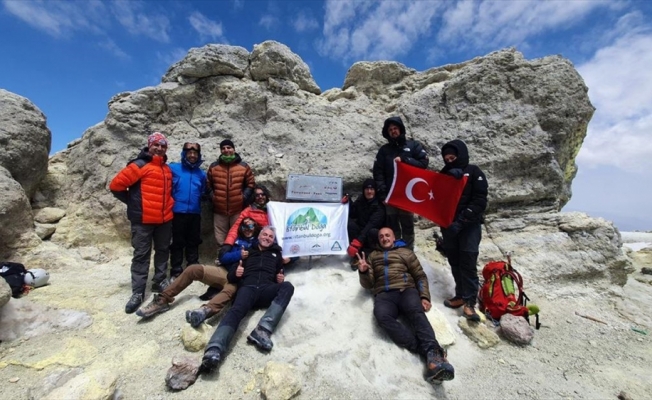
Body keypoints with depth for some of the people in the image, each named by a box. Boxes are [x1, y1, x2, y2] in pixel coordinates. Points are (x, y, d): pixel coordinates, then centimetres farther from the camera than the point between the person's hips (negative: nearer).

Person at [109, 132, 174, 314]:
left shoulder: (167, 169, 13)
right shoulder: (139, 165, -7)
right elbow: (116, 185, -8)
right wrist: (132, 202, -2)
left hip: (165, 219, 6)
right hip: (143, 219, -6)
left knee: (163, 250, 14)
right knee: (141, 254, 1)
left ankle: (160, 281, 28)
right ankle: (138, 292, 10)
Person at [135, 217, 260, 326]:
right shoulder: (236, 239, 18)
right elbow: (223, 258, 7)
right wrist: (239, 255, -9)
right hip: (225, 272, 6)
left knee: (231, 289, -40)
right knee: (193, 269, -10)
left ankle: (206, 310, -66)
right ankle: (163, 300, -4)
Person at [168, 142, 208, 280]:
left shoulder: (201, 174, 10)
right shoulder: (174, 168, -3)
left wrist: (206, 196, 2)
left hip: (195, 213, 4)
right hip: (178, 212, -3)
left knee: (193, 242, 14)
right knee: (178, 242, 7)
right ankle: (176, 271, 19)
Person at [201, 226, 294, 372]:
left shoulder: (276, 254, 31)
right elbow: (230, 277, 21)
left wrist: (281, 279, 2)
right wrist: (235, 274, -3)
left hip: (267, 289, 1)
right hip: (248, 287, 0)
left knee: (287, 286, -31)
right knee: (236, 310, -33)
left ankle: (262, 330, -43)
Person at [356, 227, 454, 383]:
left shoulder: (405, 252, 22)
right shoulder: (373, 256, 26)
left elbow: (420, 276, 16)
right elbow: (368, 284, 20)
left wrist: (424, 296, -1)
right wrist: (363, 272, -3)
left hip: (406, 290, 0)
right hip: (384, 295, 0)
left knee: (416, 311, -34)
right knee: (382, 316, -33)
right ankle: (428, 350, -37)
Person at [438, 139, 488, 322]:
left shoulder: (474, 173, -1)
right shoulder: (444, 173, 12)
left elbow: (480, 201, -9)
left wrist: (461, 221, -18)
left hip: (469, 226, -4)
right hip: (448, 225, 4)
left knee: (468, 263, -6)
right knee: (455, 262, 9)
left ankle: (469, 302, 2)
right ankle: (461, 295, 21)